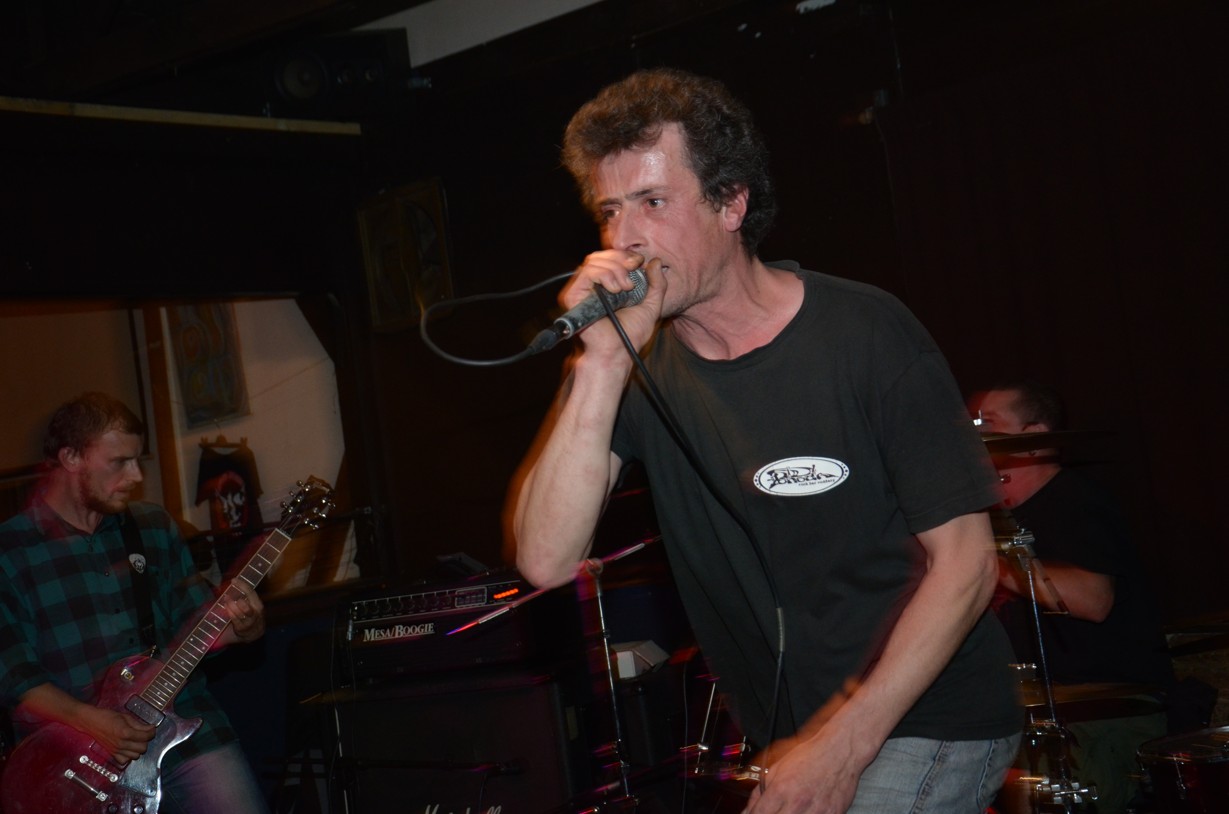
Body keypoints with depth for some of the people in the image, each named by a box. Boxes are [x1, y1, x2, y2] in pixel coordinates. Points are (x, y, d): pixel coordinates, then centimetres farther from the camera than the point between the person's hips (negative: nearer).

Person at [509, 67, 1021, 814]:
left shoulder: (864, 333, -14)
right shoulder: (635, 365, -4)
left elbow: (965, 561, -13)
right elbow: (546, 561, -16)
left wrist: (846, 747, -18)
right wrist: (604, 361, -24)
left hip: (927, 721, -4)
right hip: (789, 738, 4)